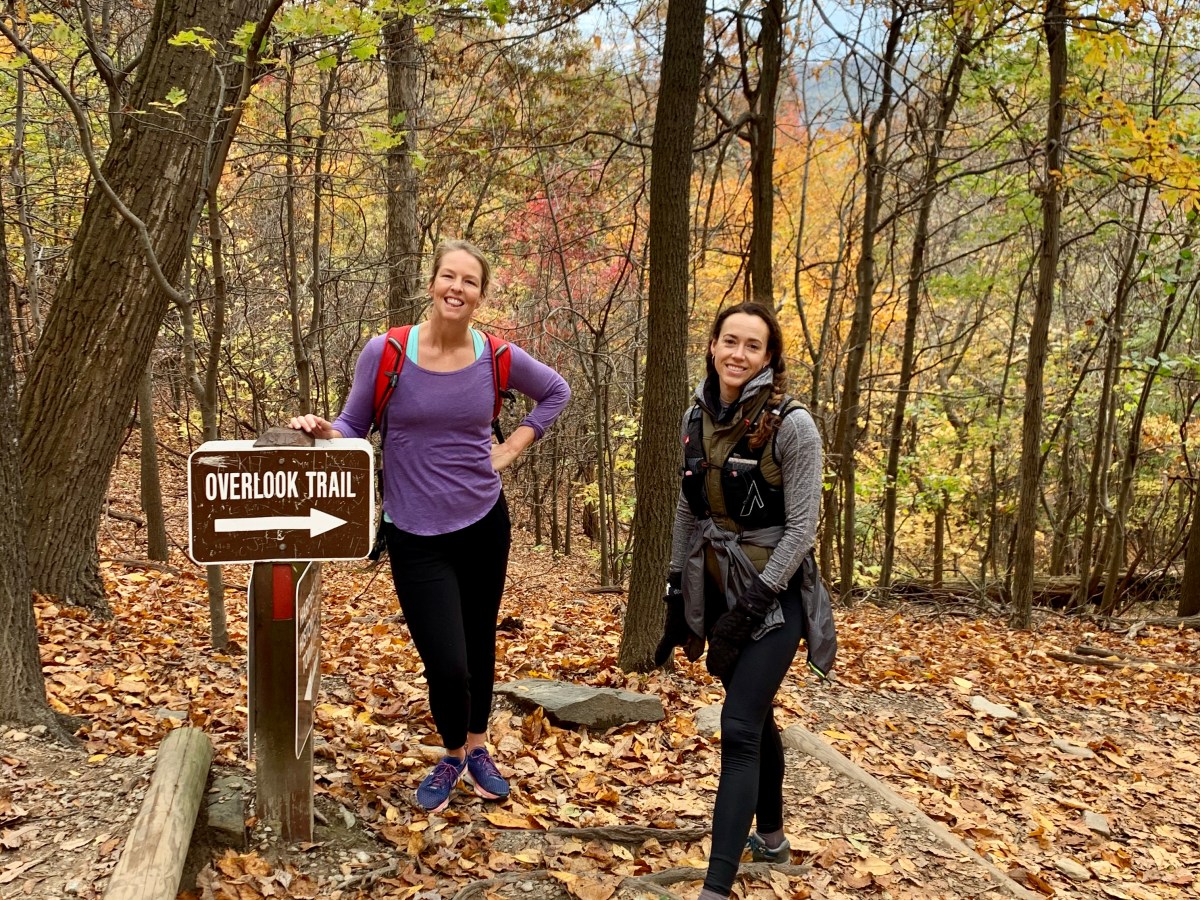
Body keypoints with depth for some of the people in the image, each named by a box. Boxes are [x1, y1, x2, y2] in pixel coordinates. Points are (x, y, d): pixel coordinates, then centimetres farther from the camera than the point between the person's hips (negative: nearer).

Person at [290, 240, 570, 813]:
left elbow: (555, 392, 14)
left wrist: (511, 449, 5)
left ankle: (477, 749, 42)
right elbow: (353, 431, -2)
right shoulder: (385, 353, -12)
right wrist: (322, 430, -23)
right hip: (415, 536, -3)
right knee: (447, 665, -10)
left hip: (484, 523, 3)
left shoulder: (497, 358, -5)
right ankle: (452, 755, 22)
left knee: (480, 645, 17)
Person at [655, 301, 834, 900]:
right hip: (716, 591, 6)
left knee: (739, 731, -13)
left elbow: (802, 526, -15)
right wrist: (678, 595, 11)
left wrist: (756, 599, -18)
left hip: (774, 595, -6)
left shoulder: (791, 425, -15)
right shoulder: (697, 419, 3)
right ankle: (771, 836, 37)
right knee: (757, 720, 19)